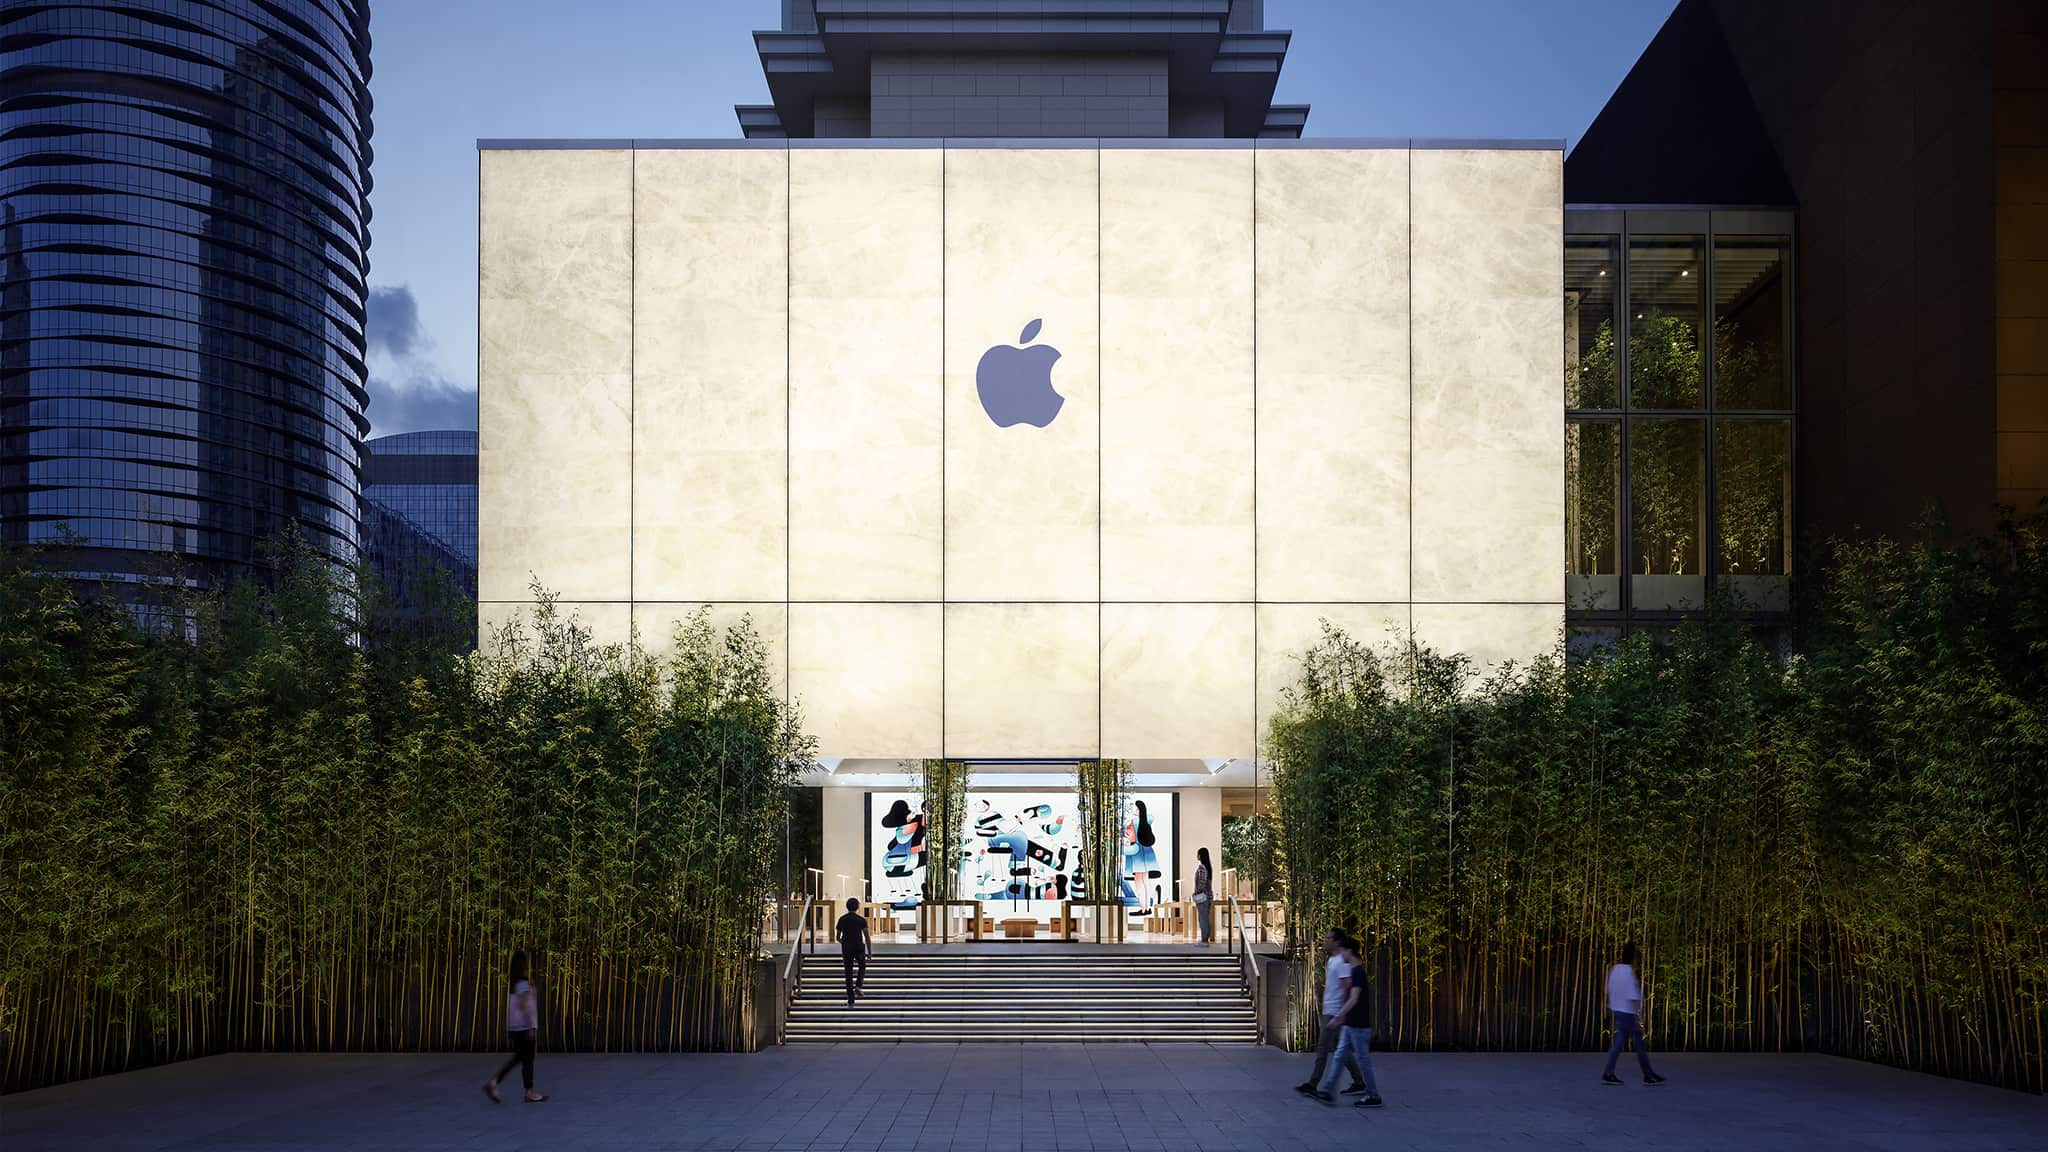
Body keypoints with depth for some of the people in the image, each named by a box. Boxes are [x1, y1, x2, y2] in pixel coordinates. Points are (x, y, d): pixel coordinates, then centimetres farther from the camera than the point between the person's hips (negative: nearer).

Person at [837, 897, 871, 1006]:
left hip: (846, 948, 2)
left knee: (848, 974, 7)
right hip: (859, 947, -2)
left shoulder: (842, 920, 2)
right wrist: (869, 952, 1)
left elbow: (838, 937, 7)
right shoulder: (861, 920, -4)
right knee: (862, 967, 24)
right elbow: (867, 937, -7)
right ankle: (858, 986, -2)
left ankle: (850, 1001, 5)